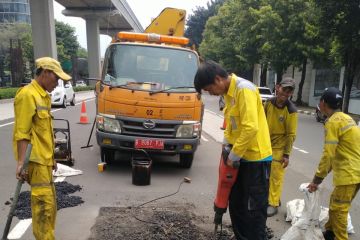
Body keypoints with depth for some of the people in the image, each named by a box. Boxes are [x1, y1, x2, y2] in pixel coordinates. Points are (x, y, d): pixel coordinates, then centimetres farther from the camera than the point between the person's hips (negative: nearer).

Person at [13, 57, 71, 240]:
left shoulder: (43, 96, 16)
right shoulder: (27, 95, -12)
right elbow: (22, 133, -17)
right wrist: (21, 162, -22)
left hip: (44, 159, 9)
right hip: (35, 160, -9)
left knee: (49, 203, 15)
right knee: (44, 204, -7)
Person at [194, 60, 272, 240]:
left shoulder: (244, 89, -19)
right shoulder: (228, 92, 9)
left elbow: (251, 128, -27)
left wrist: (233, 156, -18)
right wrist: (226, 143, 4)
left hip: (256, 158, -9)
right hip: (241, 157, 9)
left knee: (255, 209, 2)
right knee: (236, 203, 18)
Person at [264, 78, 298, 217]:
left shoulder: (291, 111, -20)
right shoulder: (269, 102, -6)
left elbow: (291, 135, -15)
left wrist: (287, 154, -15)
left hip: (279, 147, -5)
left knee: (276, 176, 1)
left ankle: (273, 204, 14)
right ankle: (269, 197, 37)